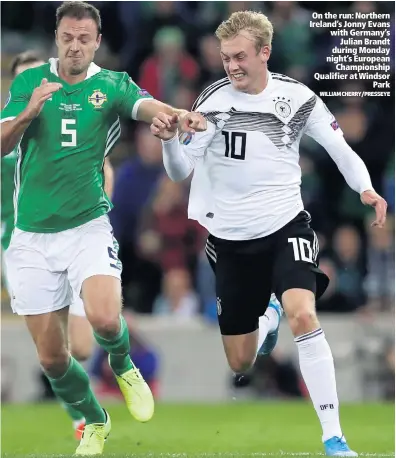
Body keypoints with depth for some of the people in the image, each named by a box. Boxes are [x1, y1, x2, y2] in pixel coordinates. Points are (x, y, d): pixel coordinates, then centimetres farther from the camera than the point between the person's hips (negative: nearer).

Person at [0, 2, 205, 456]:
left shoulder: (111, 84, 0)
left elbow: (144, 106, -21)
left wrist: (178, 114, -44)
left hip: (88, 226, -2)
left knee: (105, 319, -27)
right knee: (51, 356, 4)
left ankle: (123, 367, 9)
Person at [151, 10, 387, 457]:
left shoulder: (296, 96, -5)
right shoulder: (213, 100, -7)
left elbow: (338, 145, 6)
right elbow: (180, 171, -5)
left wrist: (366, 188, -12)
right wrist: (168, 138, -27)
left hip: (285, 227, -1)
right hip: (231, 240, 1)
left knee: (302, 316, -29)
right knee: (240, 362, 5)